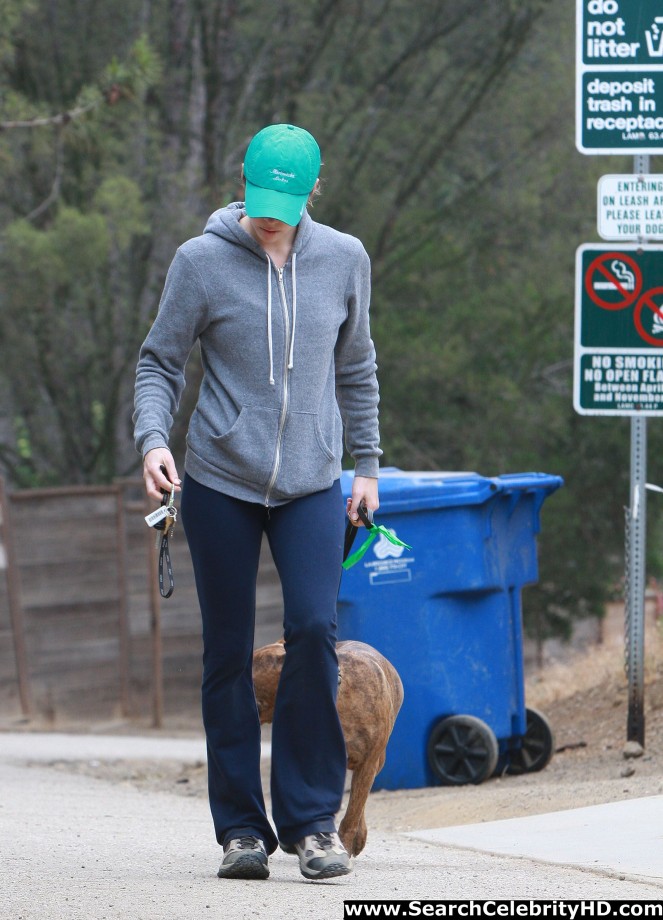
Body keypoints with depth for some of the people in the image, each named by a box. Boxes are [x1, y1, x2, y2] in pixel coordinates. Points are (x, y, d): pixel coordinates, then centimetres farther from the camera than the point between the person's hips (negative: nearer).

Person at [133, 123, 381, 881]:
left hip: (313, 484, 1)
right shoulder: (201, 262, -4)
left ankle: (312, 818, -6)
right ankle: (241, 826, 9)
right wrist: (153, 437, -15)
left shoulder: (344, 260, 4)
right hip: (219, 482, -1)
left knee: (314, 632, -14)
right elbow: (159, 361, 2)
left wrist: (366, 462, 15)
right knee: (228, 652, 2)